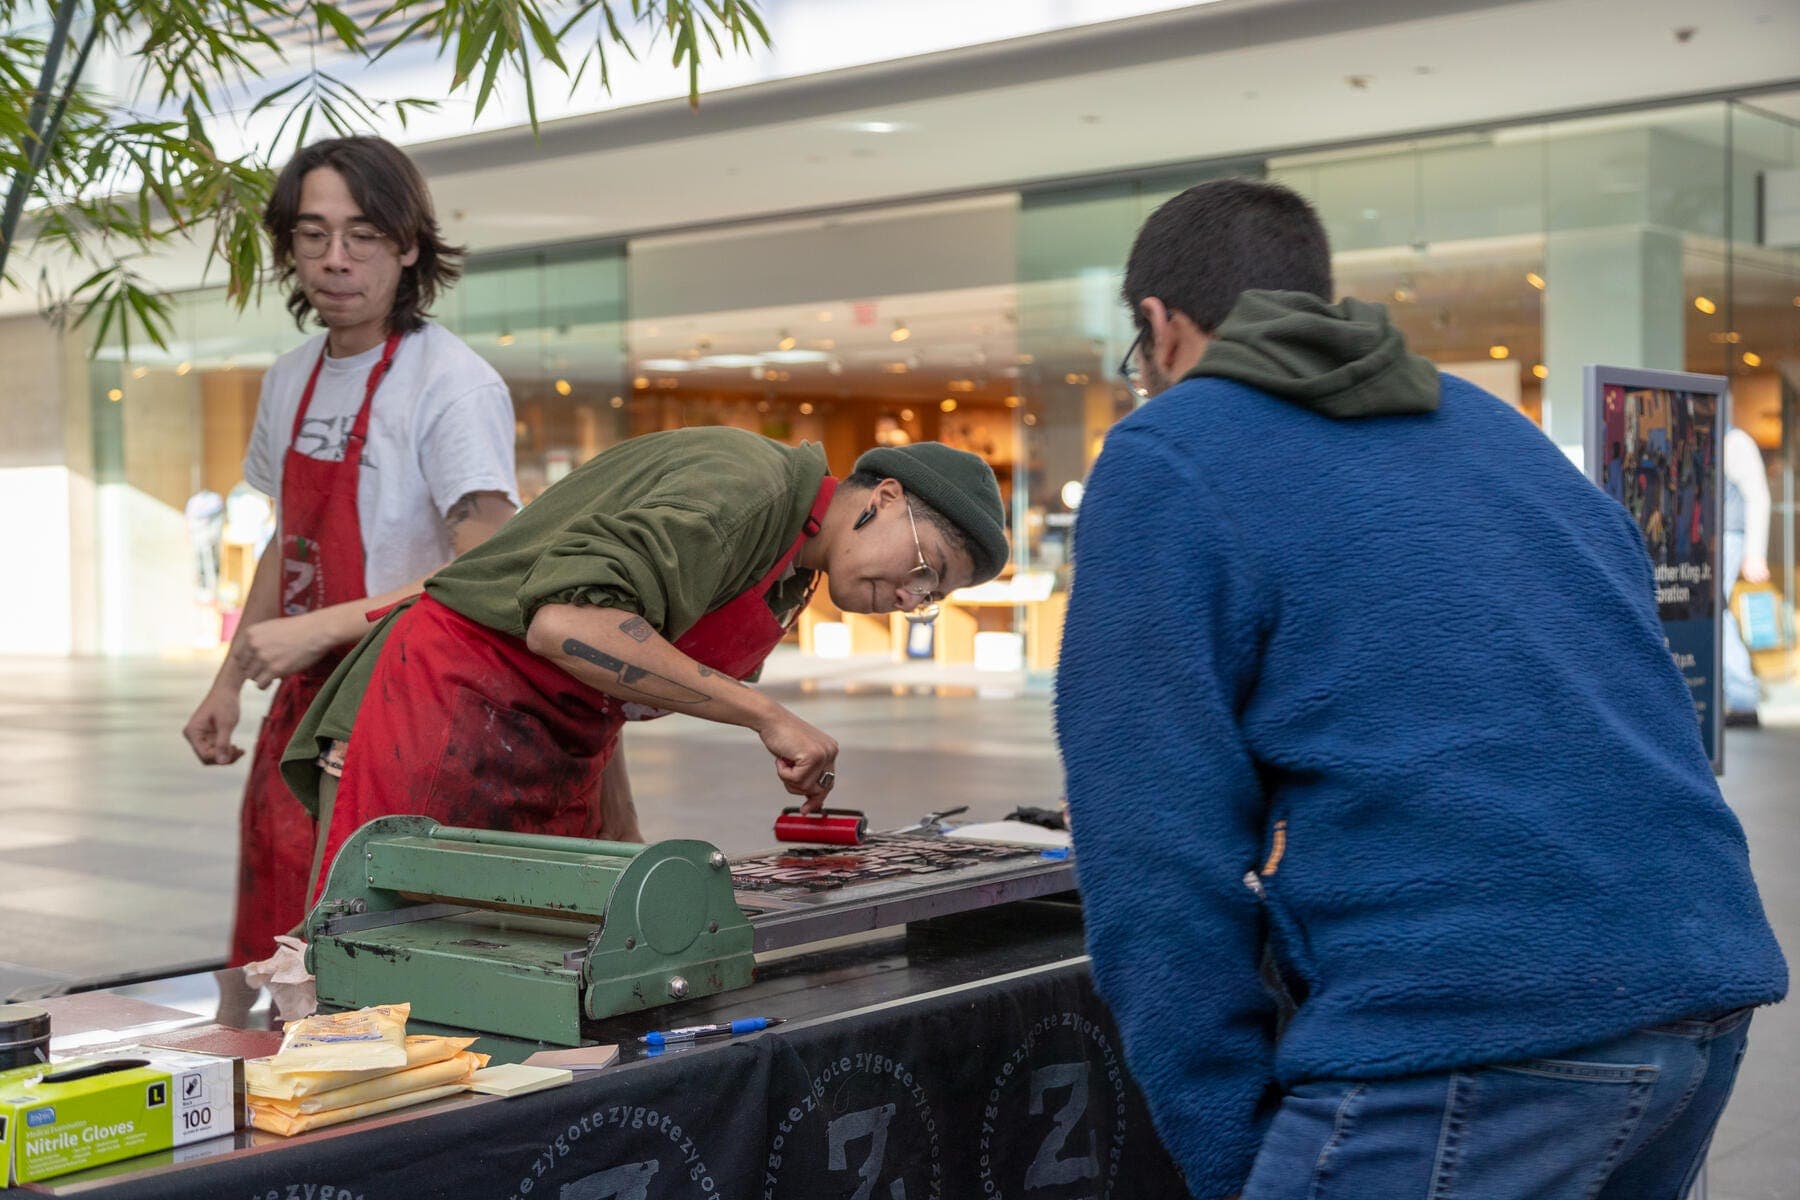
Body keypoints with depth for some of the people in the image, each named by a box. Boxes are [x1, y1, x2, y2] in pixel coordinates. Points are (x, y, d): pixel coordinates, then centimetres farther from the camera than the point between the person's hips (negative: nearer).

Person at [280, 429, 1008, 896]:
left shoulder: (784, 580, 15)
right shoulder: (746, 485, -17)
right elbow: (567, 622, -30)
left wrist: (627, 857, 9)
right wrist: (766, 715, -26)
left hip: (553, 771, 10)